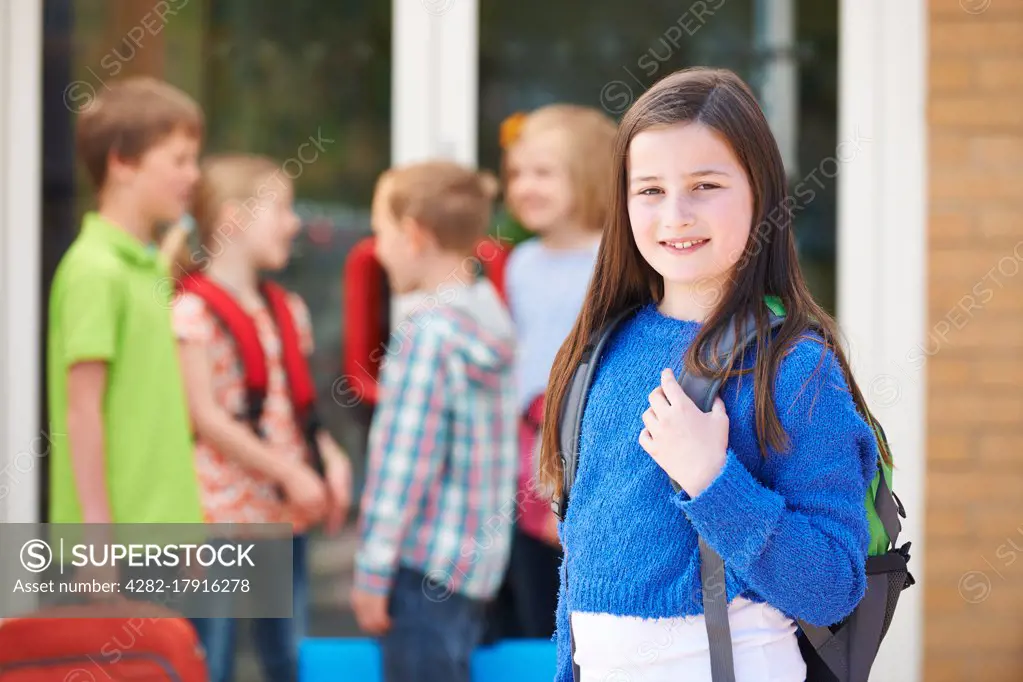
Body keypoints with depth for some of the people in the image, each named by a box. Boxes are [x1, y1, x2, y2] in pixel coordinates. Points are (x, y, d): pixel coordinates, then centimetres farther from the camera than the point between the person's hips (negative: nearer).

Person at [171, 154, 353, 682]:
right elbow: (206, 418, -14)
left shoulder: (287, 311, 14)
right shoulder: (194, 310, -9)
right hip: (222, 510, -7)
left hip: (285, 514, 7)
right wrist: (290, 474, -16)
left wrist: (330, 459, -2)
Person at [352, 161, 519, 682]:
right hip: (477, 560, 9)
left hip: (425, 561, -9)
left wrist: (372, 572, -13)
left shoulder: (428, 332, -16)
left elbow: (403, 463, -18)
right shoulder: (490, 316, 9)